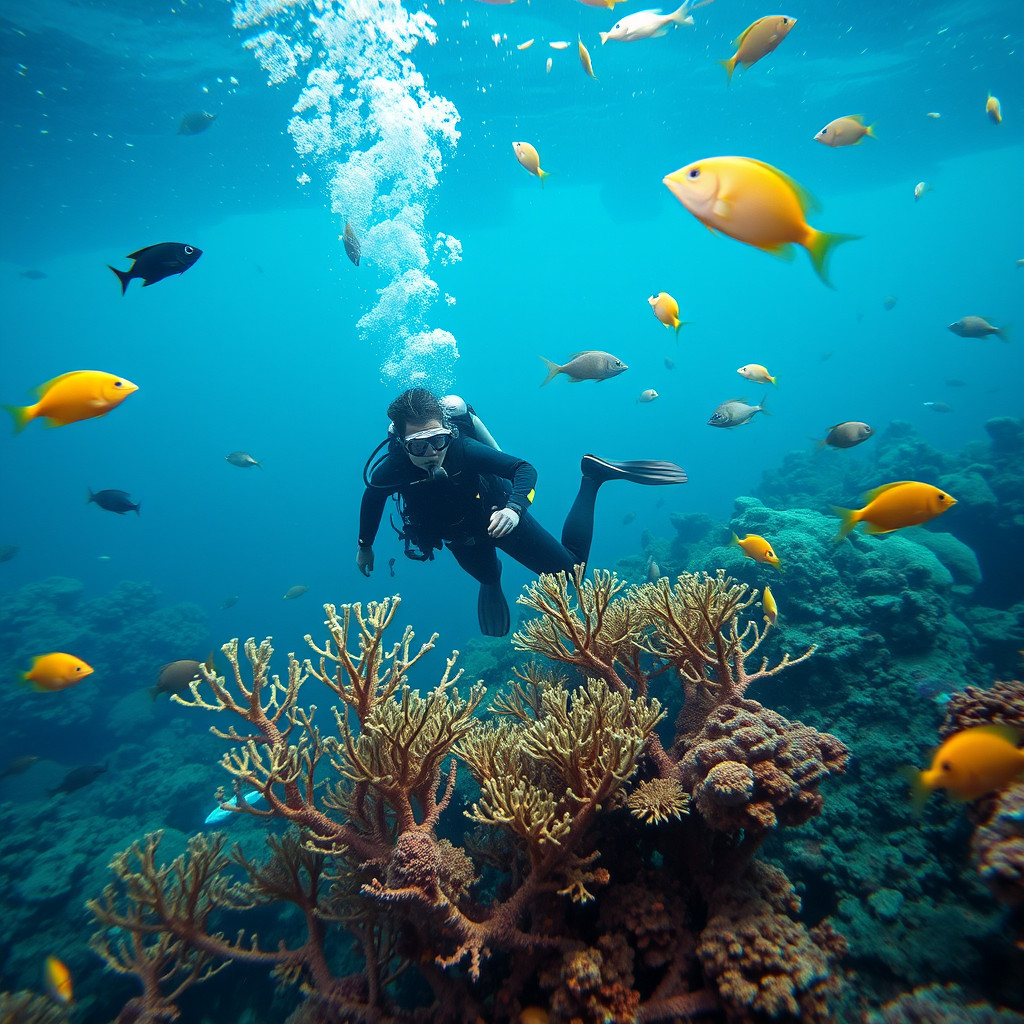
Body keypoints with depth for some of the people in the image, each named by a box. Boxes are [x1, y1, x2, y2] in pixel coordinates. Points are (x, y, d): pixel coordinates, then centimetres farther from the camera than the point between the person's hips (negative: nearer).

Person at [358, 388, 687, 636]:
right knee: (487, 577, 27)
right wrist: (365, 546, 7)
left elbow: (524, 469, -32)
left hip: (499, 516, -3)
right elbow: (372, 498, -7)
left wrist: (514, 508, -51)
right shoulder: (391, 470, -30)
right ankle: (492, 583, 66)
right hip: (462, 539, 3)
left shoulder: (463, 449, -38)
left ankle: (593, 474, 14)